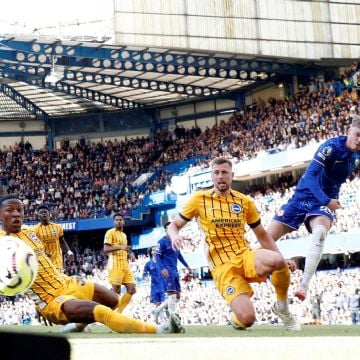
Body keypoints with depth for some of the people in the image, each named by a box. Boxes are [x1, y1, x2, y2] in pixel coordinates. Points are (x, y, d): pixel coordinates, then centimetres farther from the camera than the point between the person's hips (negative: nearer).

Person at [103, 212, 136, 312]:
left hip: (125, 264, 8)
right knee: (116, 291, -10)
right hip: (115, 265, -8)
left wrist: (129, 253, 12)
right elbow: (106, 249, -13)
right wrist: (120, 247, -23)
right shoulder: (110, 232, -2)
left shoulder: (124, 235, 23)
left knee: (132, 289, 1)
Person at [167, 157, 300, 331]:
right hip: (222, 266, -2)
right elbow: (173, 226, 8)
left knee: (277, 260, -35)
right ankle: (236, 317, 17)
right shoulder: (199, 199, 2)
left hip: (246, 256, 3)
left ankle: (282, 306, -5)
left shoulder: (245, 202, 9)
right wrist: (175, 236, -18)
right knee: (247, 319, -25)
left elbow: (262, 234, 17)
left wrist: (283, 261, 4)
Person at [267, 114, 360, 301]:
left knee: (320, 232, -31)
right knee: (267, 237, -4)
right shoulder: (332, 146, -19)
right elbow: (311, 175, -24)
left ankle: (304, 285, -36)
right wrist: (326, 200, -31)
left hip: (325, 201, 2)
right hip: (304, 196, -2)